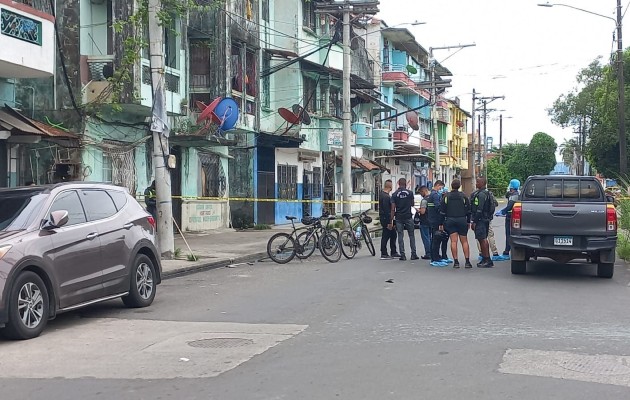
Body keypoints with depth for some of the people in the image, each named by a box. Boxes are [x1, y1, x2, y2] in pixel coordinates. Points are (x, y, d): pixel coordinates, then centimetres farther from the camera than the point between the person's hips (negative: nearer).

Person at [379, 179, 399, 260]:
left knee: (393, 234, 16)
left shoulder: (382, 194, 9)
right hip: (386, 218, -10)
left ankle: (393, 252, 23)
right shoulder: (386, 197, -21)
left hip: (383, 217, 10)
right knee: (386, 236, -3)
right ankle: (384, 254, 3)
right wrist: (389, 223, -21)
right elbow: (386, 210, -23)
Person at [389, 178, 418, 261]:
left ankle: (402, 255, 1)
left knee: (400, 236, 3)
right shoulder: (410, 193, -3)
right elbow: (412, 204, 10)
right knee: (411, 235, 10)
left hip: (399, 218, 0)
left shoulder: (394, 194, -3)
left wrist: (391, 221, -2)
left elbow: (393, 209, -5)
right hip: (408, 217, 0)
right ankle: (413, 254, 9)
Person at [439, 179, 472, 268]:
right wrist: (468, 222, 14)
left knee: (453, 241, -1)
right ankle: (467, 261, 1)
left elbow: (442, 212, 0)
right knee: (464, 241, 5)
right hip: (462, 220, 0)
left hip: (450, 221, 0)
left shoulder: (446, 196, 0)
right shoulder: (464, 196, 2)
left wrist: (441, 224, 5)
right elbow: (468, 210, 5)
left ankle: (456, 262, -4)